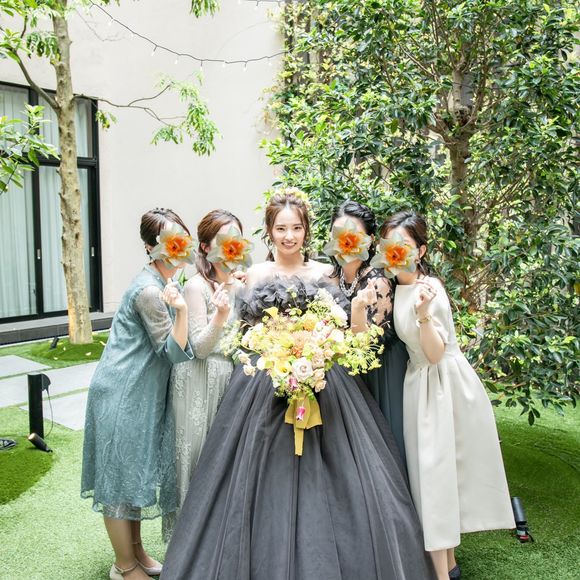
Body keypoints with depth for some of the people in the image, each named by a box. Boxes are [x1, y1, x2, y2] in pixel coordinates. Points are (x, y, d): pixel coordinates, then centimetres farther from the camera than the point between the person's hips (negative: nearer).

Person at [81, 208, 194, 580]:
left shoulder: (164, 283, 7)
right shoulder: (149, 291, -22)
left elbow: (177, 347, 16)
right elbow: (174, 351, -21)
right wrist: (181, 309, -35)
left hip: (143, 393, 9)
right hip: (123, 395, -9)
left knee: (139, 471, 19)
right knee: (121, 475, 5)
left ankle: (136, 549, 36)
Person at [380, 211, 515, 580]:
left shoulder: (428, 290, -20)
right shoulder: (398, 287, 3)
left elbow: (435, 353, -21)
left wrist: (424, 314, -36)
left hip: (445, 385, -8)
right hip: (421, 383, 8)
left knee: (439, 470, -2)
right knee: (436, 471, 15)